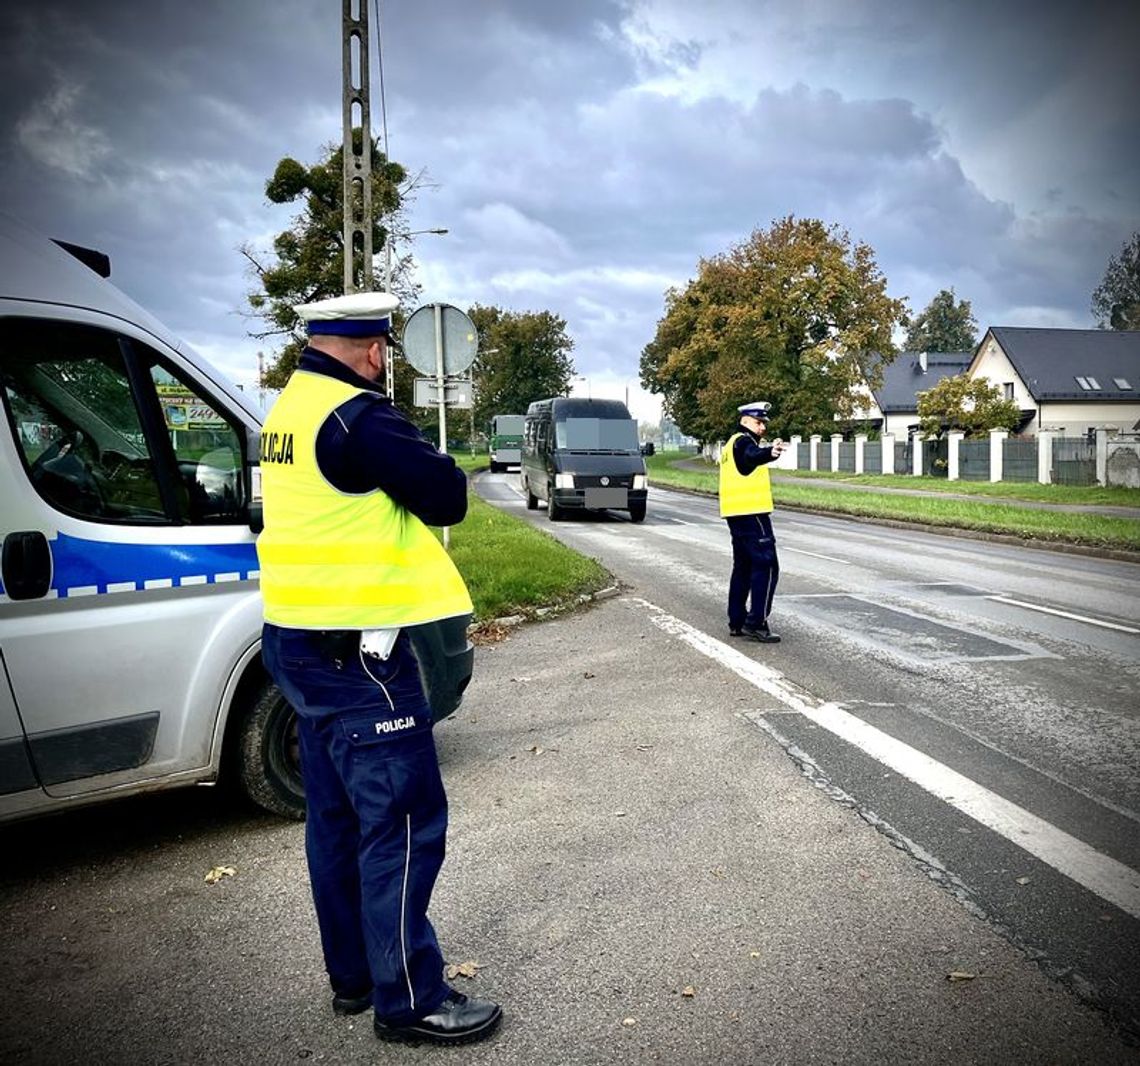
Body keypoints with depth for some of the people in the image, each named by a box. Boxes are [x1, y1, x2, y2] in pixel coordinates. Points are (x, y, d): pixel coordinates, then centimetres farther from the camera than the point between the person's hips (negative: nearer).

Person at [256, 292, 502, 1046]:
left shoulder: (291, 409, 12)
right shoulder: (357, 416, -18)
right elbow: (447, 497, -16)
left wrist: (393, 462, 1)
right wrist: (418, 465, 3)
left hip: (302, 641, 10)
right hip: (354, 653, -10)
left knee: (338, 815, 18)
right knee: (403, 823, 1)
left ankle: (353, 974, 32)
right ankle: (409, 1000, 13)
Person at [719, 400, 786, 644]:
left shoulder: (732, 443, 20)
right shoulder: (743, 441, -11)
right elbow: (752, 456, -36)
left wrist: (767, 450, 55)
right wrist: (769, 452, -56)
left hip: (736, 514, 11)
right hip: (751, 513, -11)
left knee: (743, 566, 15)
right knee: (767, 566, -10)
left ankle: (736, 621, 18)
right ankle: (756, 623, -12)